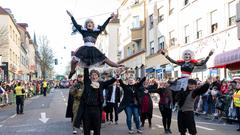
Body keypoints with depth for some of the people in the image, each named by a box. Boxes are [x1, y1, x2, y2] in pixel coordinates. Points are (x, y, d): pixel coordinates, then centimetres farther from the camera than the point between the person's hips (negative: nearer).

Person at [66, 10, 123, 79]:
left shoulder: (96, 31, 10)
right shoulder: (83, 31, 9)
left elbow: (103, 26, 9)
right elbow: (76, 25, 9)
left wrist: (109, 18, 7)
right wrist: (71, 16, 10)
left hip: (93, 49, 1)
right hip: (84, 49, -1)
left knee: (105, 60, 0)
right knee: (74, 60, -17)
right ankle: (72, 71, 11)